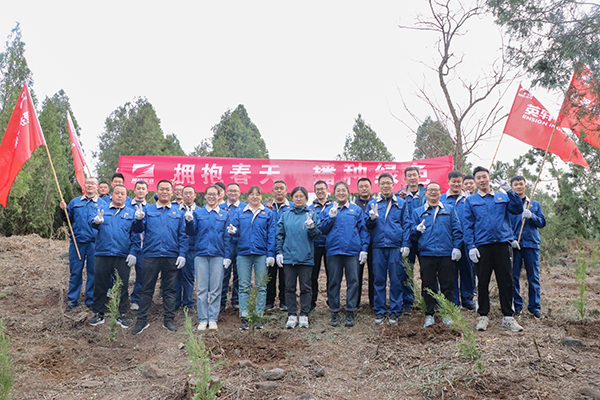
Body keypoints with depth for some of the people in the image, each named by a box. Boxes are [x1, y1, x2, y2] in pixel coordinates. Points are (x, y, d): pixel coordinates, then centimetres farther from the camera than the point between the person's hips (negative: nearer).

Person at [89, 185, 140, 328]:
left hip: (123, 256, 0)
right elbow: (92, 222, -9)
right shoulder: (102, 209, 9)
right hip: (103, 254, 0)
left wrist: (133, 253, -4)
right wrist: (96, 221, -32)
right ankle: (99, 314, 20)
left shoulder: (131, 212, 9)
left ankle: (121, 315, 17)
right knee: (100, 285, 7)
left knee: (122, 286, 6)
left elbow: (136, 235, 6)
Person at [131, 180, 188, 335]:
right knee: (147, 289, 4)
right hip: (151, 255, -1)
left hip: (171, 257, 1)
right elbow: (138, 230, 0)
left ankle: (169, 319, 17)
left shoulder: (178, 213, 9)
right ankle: (142, 320, 13)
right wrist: (139, 220, -20)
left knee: (169, 289, 8)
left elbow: (183, 236, 7)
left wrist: (182, 254, -2)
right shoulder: (147, 210, 7)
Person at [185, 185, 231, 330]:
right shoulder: (197, 212, 7)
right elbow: (191, 233, 3)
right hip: (201, 254, 0)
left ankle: (213, 319, 12)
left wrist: (227, 256, 2)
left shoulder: (224, 215, 9)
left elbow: (227, 237, 8)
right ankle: (202, 319, 10)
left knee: (216, 289, 3)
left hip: (218, 255, 1)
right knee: (201, 288, 2)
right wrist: (189, 221, -16)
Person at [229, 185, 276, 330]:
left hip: (261, 254, -1)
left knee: (261, 286, 4)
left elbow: (271, 235, 2)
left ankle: (259, 316, 12)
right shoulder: (240, 214, 11)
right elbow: (235, 230, 7)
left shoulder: (268, 214, 7)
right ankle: (244, 317, 7)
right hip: (243, 253, 1)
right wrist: (233, 231, -17)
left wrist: (271, 254, -5)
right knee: (244, 286, 2)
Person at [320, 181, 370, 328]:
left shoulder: (357, 210, 9)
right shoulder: (328, 210, 11)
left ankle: (350, 313, 8)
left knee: (353, 281, -1)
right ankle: (334, 313, 14)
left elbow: (363, 230, 7)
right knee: (334, 282, 4)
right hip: (333, 250, 1)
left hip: (353, 250, 0)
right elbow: (323, 230, 5)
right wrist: (331, 216, -9)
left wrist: (364, 249, -1)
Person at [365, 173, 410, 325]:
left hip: (396, 246, -1)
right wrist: (372, 218, -13)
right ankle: (380, 312, 14)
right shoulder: (372, 204, 13)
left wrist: (406, 244, -5)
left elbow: (406, 225, 5)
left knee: (396, 281, 2)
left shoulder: (401, 203, 9)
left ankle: (395, 312, 11)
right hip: (378, 246, 1)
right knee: (379, 280, 5)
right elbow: (368, 227, 9)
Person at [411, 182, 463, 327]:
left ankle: (447, 314, 14)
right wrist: (417, 229, -12)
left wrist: (457, 247, -2)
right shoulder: (417, 212, 15)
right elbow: (412, 231, 11)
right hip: (426, 254, 0)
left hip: (446, 254, 0)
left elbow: (456, 230, 9)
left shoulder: (449, 209, 14)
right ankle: (429, 314, 14)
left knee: (447, 285, 2)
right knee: (428, 286, 3)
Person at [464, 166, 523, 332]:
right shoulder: (471, 200, 9)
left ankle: (508, 317, 13)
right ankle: (483, 316, 15)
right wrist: (471, 247, -6)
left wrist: (509, 190, -12)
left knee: (506, 281, 3)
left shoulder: (503, 197, 14)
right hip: (482, 246, -1)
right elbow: (468, 225, 4)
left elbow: (518, 209, -1)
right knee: (482, 282, 4)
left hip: (503, 244, 1)